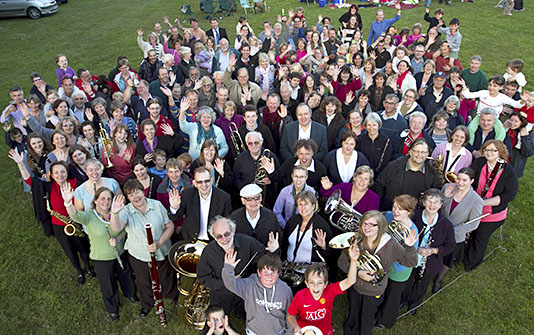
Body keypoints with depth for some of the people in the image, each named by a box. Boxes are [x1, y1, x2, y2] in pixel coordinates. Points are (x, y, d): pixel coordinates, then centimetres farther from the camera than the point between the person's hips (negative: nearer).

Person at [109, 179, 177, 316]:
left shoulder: (157, 205, -10)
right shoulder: (126, 211, -15)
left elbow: (170, 226, -7)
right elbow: (117, 228, -34)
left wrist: (159, 243, -21)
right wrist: (114, 214, -54)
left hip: (161, 253, 1)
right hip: (138, 256, 0)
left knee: (166, 279, 21)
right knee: (144, 282, 23)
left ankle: (174, 297, 53)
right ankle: (147, 303, 53)